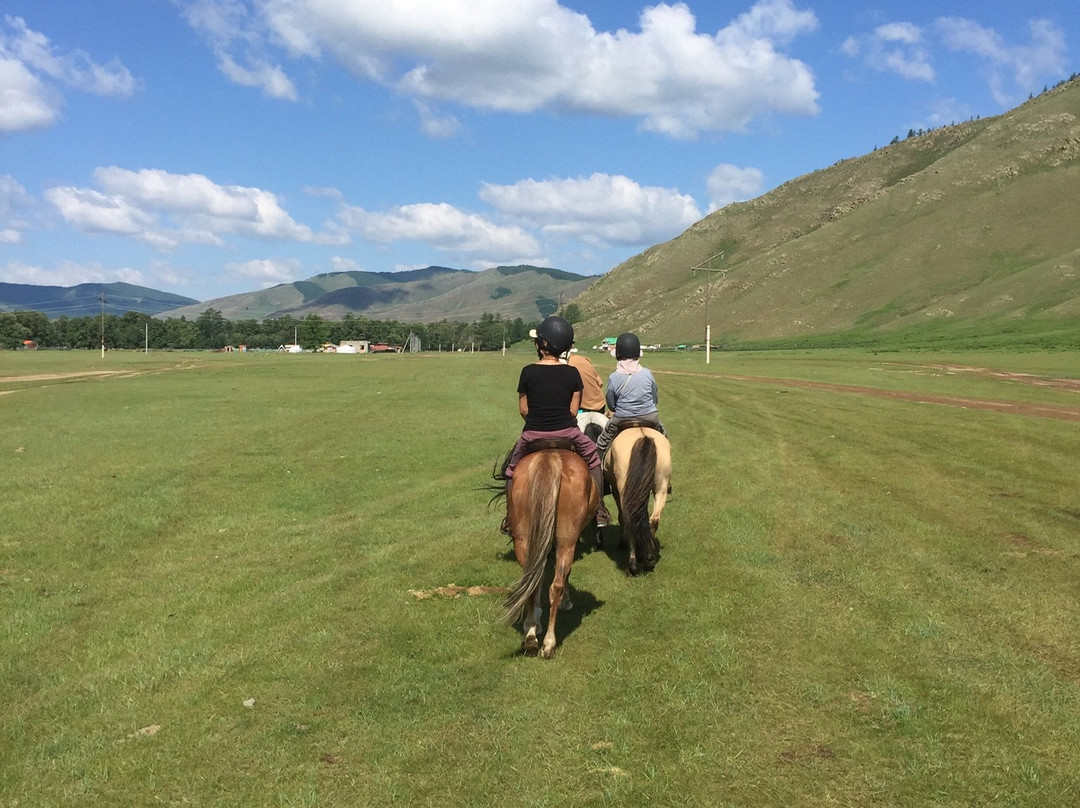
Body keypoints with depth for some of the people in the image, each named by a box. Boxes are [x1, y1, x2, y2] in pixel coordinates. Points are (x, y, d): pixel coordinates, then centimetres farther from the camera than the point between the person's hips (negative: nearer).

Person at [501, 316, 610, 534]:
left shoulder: (528, 372, -7)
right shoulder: (572, 373, -5)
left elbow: (523, 409, -1)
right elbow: (574, 410, -2)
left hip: (533, 434, 0)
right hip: (567, 432, 1)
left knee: (512, 470, 24)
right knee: (593, 460, 27)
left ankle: (510, 520, 25)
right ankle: (599, 512, 26)